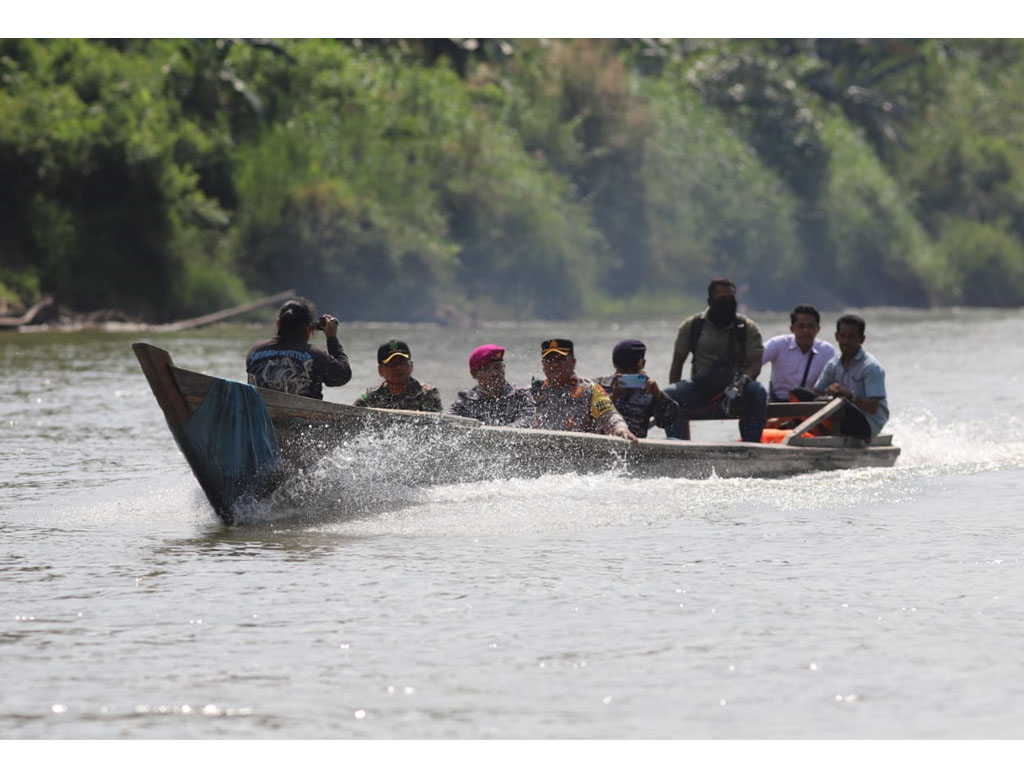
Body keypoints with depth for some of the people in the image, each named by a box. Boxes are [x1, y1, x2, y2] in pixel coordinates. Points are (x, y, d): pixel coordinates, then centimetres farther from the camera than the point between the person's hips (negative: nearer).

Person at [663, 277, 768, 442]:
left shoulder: (747, 328, 3)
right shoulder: (691, 326, 6)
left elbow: (755, 365, -6)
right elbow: (677, 364, 10)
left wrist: (742, 381, -29)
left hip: (733, 390, -1)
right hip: (699, 389, 1)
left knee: (758, 392, -31)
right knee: (668, 394, -26)